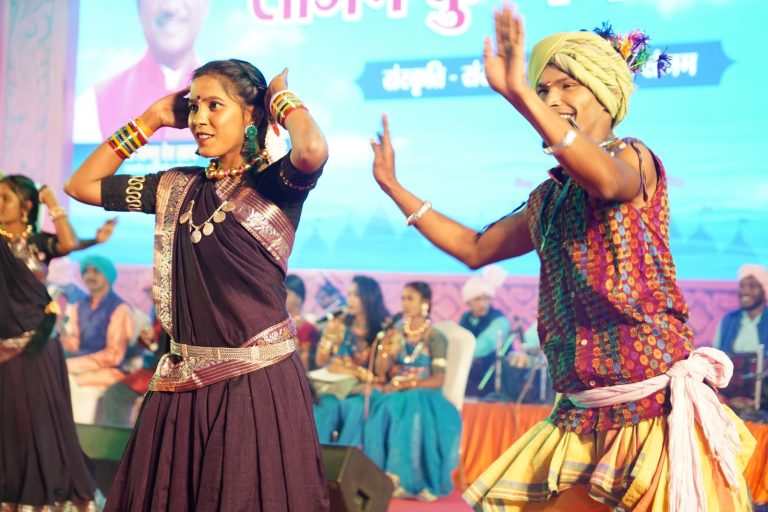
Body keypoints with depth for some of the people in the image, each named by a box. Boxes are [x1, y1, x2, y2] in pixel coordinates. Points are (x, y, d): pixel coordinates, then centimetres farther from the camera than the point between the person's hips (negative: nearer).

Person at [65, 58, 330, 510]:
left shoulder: (274, 183, -6)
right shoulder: (178, 187, 10)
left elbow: (313, 151, -29)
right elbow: (81, 185, 15)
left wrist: (282, 98, -9)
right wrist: (150, 121, 11)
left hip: (258, 383, -5)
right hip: (182, 384, 6)